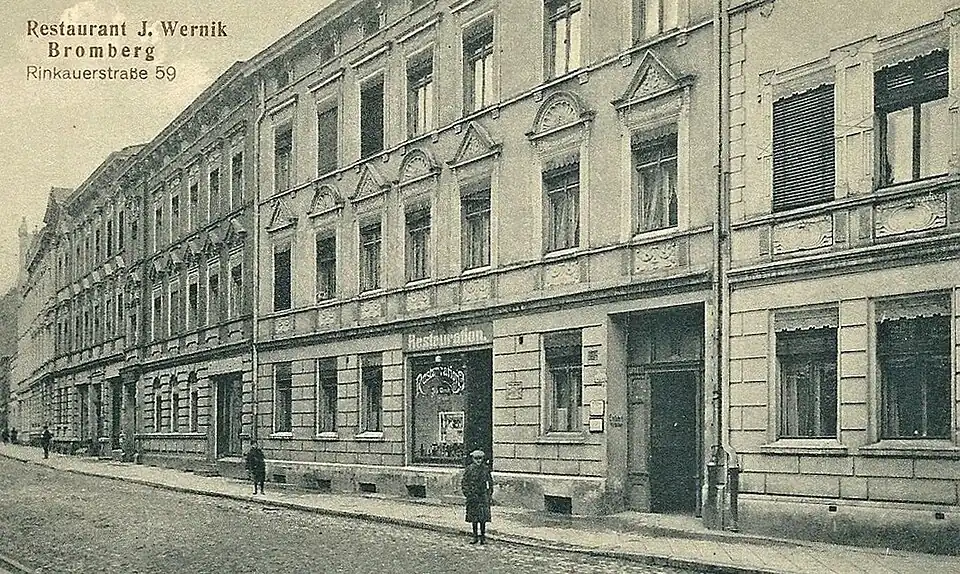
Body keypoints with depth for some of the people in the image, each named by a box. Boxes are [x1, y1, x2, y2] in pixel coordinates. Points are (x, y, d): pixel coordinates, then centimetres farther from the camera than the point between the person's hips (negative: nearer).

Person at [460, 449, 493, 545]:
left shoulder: (486, 468, 4)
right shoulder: (469, 469, 0)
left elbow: (490, 482, 14)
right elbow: (463, 482, 3)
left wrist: (490, 492, 7)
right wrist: (467, 493, -4)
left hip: (483, 495, 0)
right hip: (472, 496, 0)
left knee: (483, 517, -3)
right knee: (473, 517, 4)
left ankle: (483, 537, 6)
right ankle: (475, 536, 13)